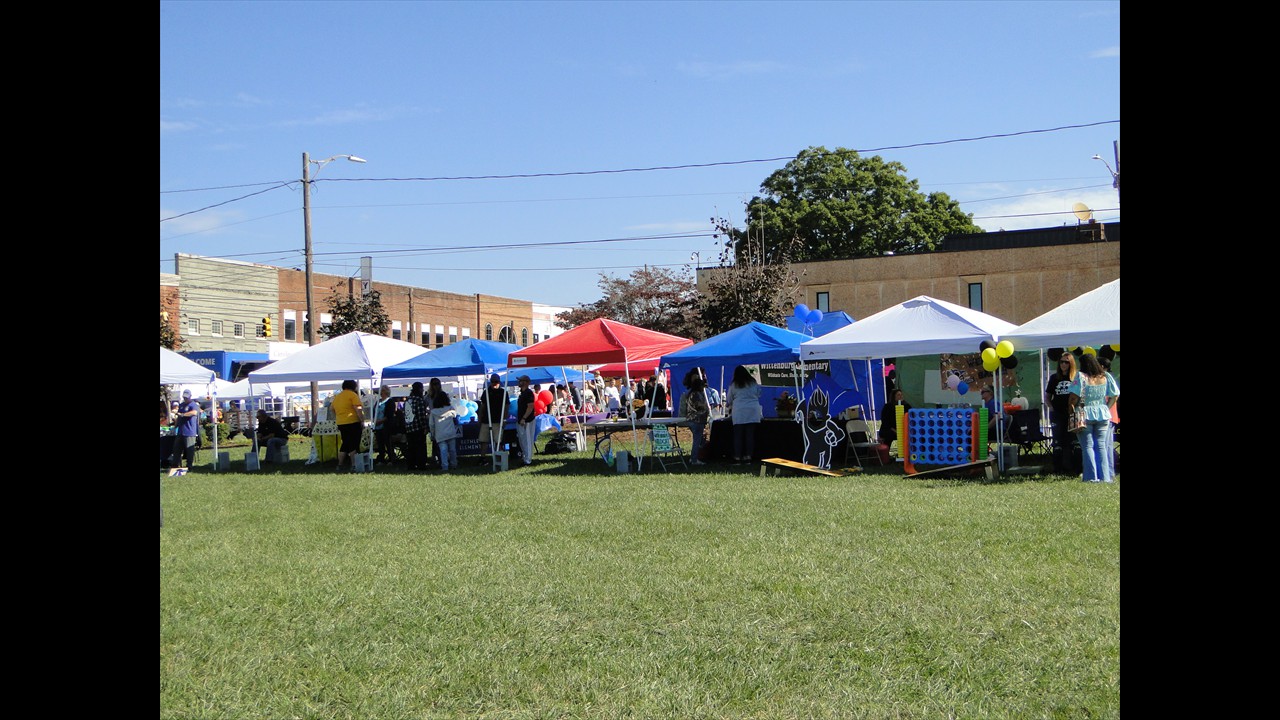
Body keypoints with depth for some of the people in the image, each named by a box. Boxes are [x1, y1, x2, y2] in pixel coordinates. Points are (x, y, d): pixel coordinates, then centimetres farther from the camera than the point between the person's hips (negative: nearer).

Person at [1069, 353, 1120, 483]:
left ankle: (1092, 477, -4)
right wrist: (1107, 408, 14)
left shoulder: (1081, 376, -11)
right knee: (1101, 446, 9)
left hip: (1085, 415, -3)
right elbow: (1115, 395, 4)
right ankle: (1104, 477, 6)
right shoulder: (1106, 376, 2)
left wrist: (1071, 408, -1)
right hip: (1103, 415, 4)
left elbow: (1074, 396, -16)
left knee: (1087, 446, 1)